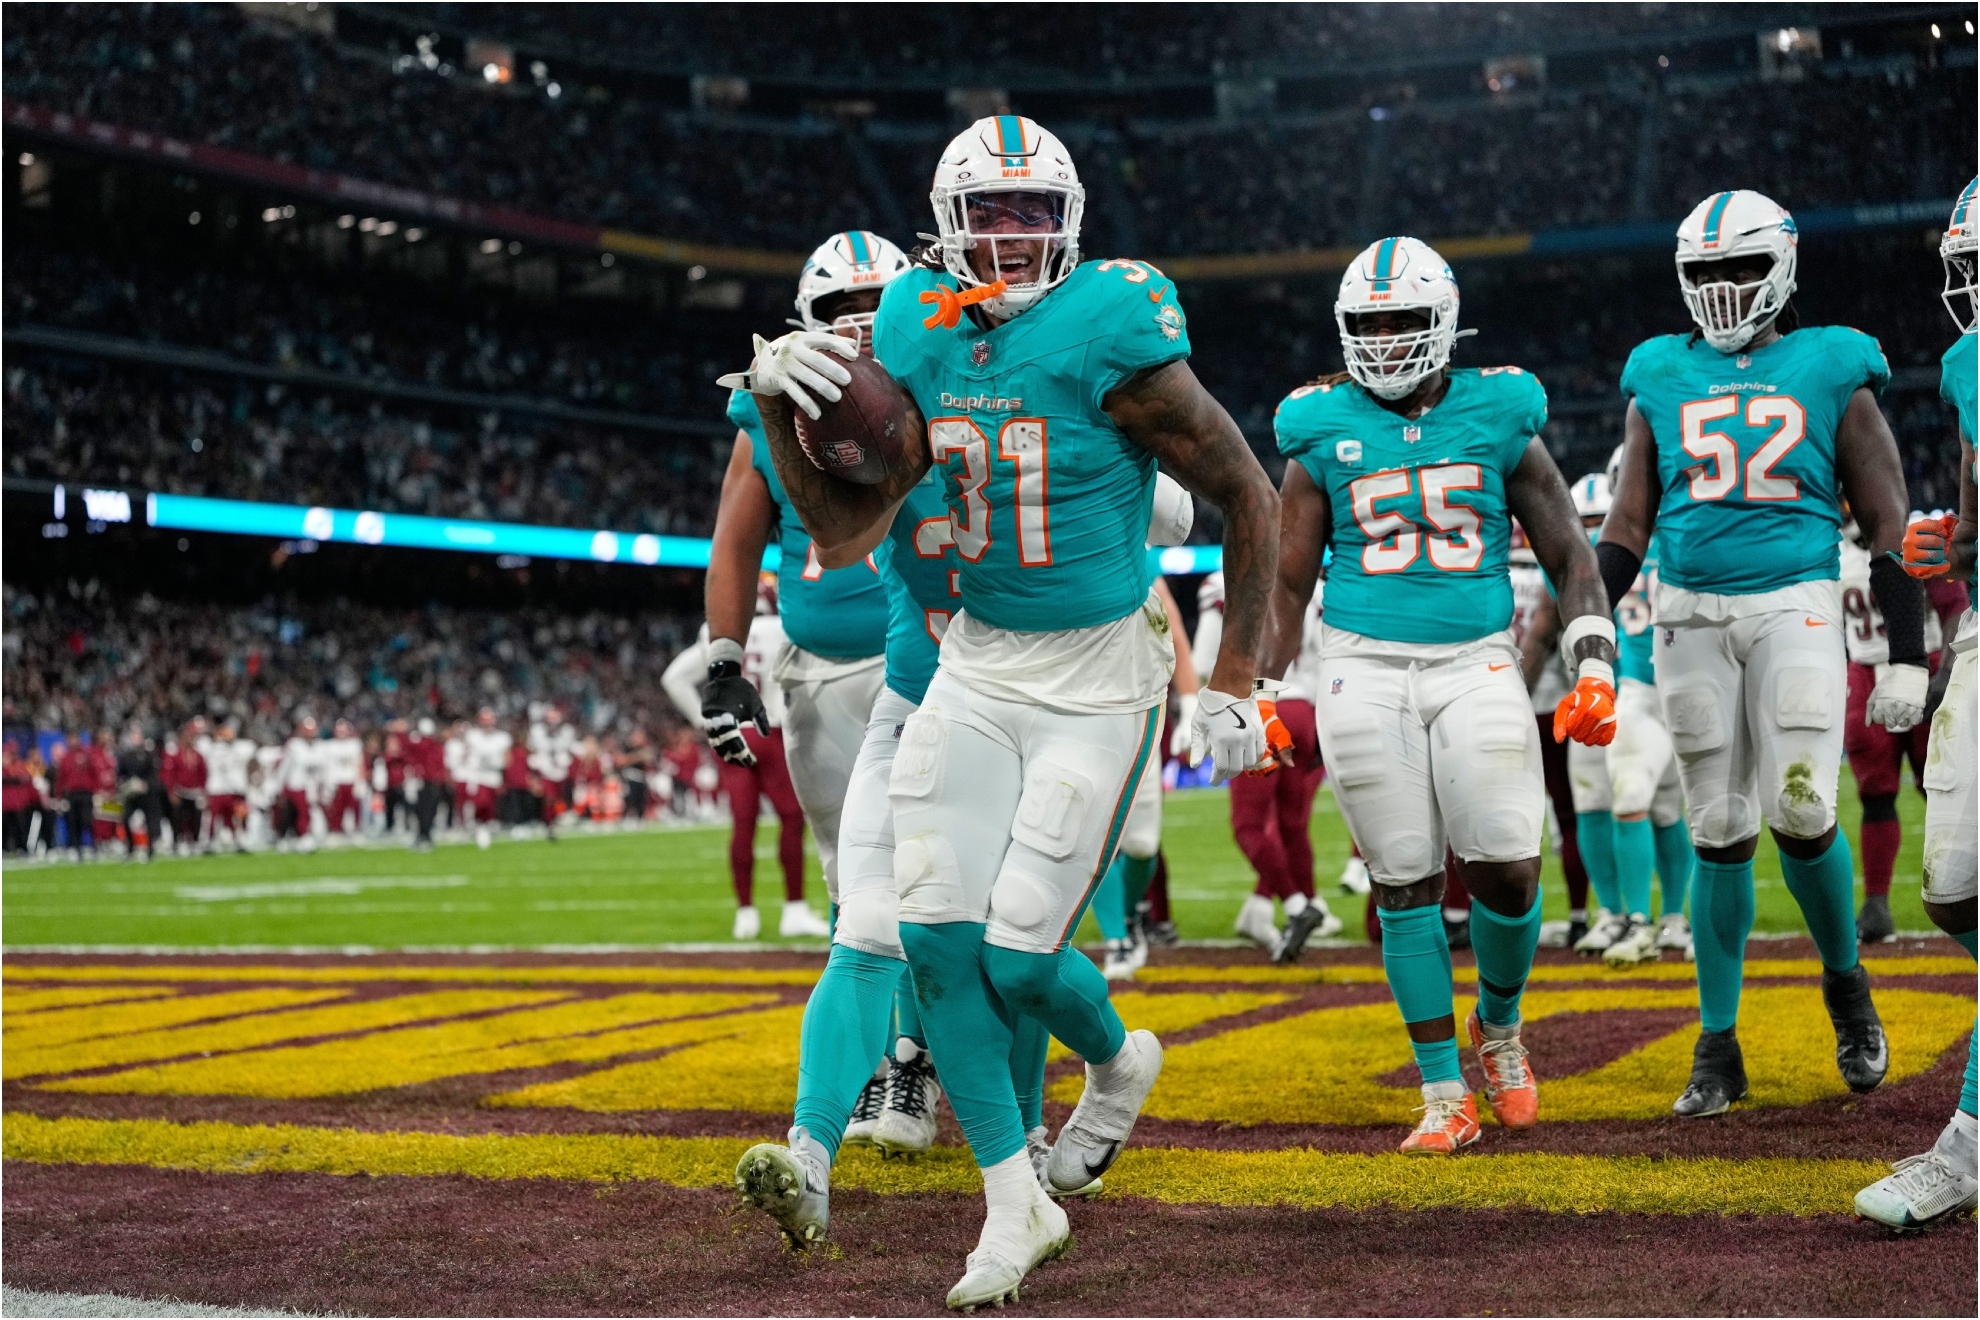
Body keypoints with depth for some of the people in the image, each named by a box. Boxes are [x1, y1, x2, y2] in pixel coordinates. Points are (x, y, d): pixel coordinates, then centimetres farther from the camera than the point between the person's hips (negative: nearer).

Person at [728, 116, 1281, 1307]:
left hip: (1098, 680, -5)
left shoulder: (1110, 339, -17)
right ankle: (1017, 1206, 14)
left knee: (1019, 959, -6)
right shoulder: (922, 340, 0)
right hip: (976, 666, 5)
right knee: (937, 940, -3)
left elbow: (1251, 499, -9)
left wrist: (1236, 684, -9)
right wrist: (780, 407, -12)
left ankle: (1119, 1061, 31)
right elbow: (847, 536, 2)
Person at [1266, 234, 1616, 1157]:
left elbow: (1571, 557, 9)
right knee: (1404, 881, 0)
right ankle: (1445, 1093, 10)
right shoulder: (1325, 433, 5)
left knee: (1507, 869, -8)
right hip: (1366, 668, 0)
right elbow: (1290, 578, 11)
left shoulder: (1496, 419, 4)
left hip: (1476, 664, 0)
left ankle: (1498, 1026, 22)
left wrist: (1594, 667, -2)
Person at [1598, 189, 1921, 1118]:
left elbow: (1887, 525, 6)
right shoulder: (1662, 377, 11)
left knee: (1800, 814, -14)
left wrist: (1906, 657, 1)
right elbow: (1628, 526, 13)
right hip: (1690, 615, 2)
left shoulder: (1832, 371, 5)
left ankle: (1845, 983, 15)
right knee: (1720, 833, 2)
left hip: (1794, 608, -2)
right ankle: (1718, 1049, 11)